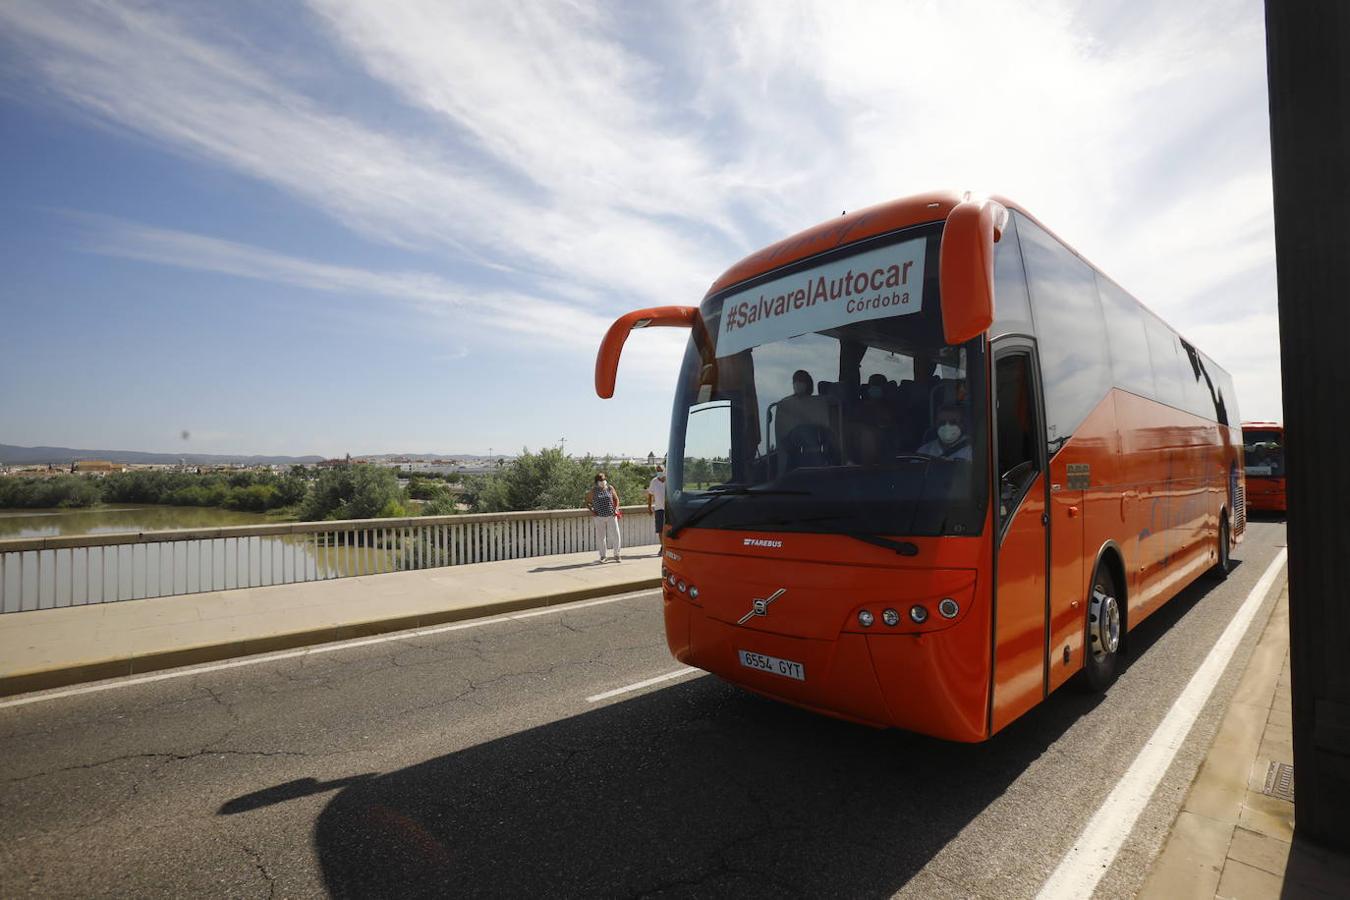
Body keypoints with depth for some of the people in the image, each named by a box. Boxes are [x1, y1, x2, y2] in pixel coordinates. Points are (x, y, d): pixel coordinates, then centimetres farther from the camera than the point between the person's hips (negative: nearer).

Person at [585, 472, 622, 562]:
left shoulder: (610, 488, 3)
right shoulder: (593, 491, 0)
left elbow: (616, 499, 13)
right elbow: (587, 503, 9)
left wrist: (616, 509, -1)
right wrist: (591, 511, -5)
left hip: (611, 516, 1)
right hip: (599, 517, -1)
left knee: (615, 535, -1)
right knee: (600, 536, 3)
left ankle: (616, 555, 13)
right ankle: (602, 556, 16)